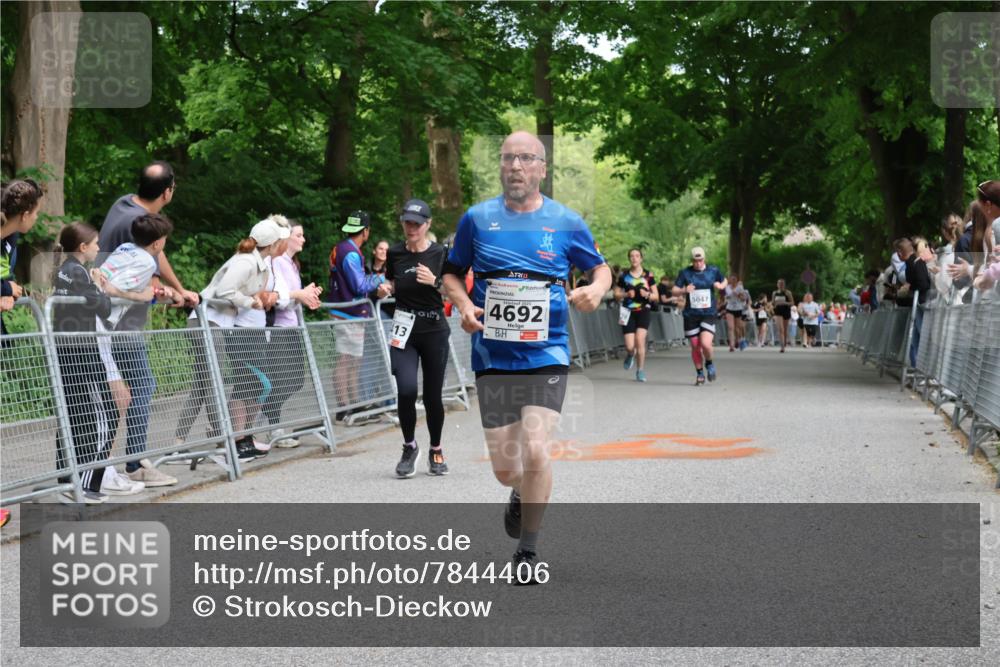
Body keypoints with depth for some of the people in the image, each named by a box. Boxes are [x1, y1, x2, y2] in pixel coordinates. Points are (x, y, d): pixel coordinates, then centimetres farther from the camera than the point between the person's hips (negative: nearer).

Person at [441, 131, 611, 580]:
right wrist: (463, 305, -6)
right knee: (505, 469, 4)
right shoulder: (477, 218, 4)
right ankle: (522, 494, 43)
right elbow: (452, 273, 14)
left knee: (534, 452, -17)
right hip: (492, 358, 2)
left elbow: (600, 268, 14)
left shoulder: (566, 223, 2)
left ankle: (528, 550, 2)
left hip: (546, 356, -1)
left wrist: (597, 290, -9)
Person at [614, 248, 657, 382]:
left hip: (643, 311, -1)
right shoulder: (623, 275, 5)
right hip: (628, 312, 1)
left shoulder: (648, 275, 3)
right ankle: (630, 355, 33)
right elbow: (616, 294, 10)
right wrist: (626, 294, -10)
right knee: (630, 346, -6)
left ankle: (641, 370, -2)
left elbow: (656, 297, 6)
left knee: (640, 339, -17)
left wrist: (647, 294, -14)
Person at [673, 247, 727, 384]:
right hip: (691, 315, 1)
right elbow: (674, 291, 2)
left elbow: (724, 281, 20)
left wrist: (721, 286, -3)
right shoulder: (685, 273, 0)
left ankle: (709, 364, 13)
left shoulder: (713, 271, 2)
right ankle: (699, 373, 26)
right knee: (695, 347, 5)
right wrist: (684, 290, -19)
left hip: (709, 314, -1)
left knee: (705, 343, -18)